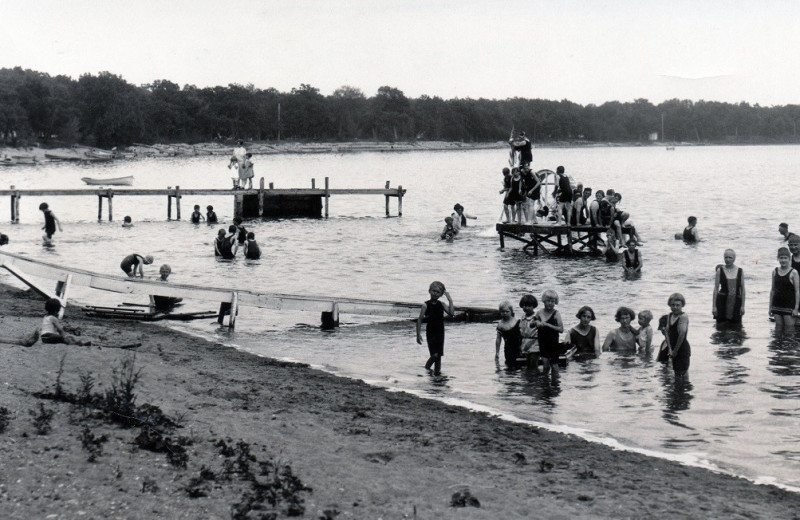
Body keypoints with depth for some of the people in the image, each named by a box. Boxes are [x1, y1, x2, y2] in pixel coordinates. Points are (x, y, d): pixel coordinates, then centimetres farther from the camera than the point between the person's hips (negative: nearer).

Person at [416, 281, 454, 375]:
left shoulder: (441, 305, 3)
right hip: (430, 333, -4)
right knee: (435, 355, -12)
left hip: (440, 333, 4)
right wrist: (418, 334, -10)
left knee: (439, 355, 5)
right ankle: (427, 366, 12)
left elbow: (451, 313, -12)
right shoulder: (426, 305, -7)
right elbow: (420, 320, -6)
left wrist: (450, 301, -15)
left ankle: (437, 371, 15)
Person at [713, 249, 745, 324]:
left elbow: (742, 289, 7)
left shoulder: (740, 271, 5)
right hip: (722, 302, -1)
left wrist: (743, 306, 1)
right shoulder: (720, 271, 1)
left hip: (736, 303, 1)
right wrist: (714, 306, -4)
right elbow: (716, 288, 1)